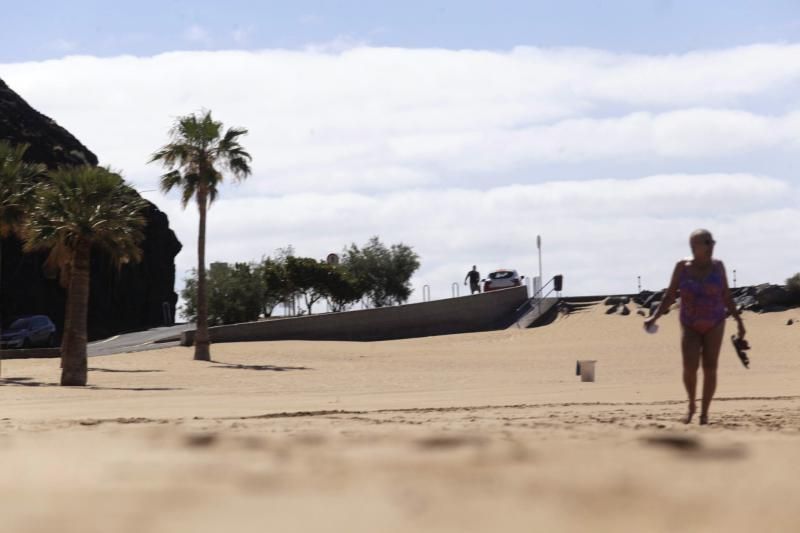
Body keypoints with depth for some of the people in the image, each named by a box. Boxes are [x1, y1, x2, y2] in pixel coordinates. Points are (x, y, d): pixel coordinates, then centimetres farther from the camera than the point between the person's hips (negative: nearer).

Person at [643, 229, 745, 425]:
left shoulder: (717, 266, -4)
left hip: (714, 325, 1)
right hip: (690, 326, -1)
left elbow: (727, 297, 3)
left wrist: (739, 321, 0)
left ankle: (704, 412, 9)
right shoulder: (682, 267, -7)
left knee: (710, 369, -4)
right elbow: (670, 296, -3)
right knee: (690, 367, -15)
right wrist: (654, 317, -13)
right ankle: (691, 405, 11)